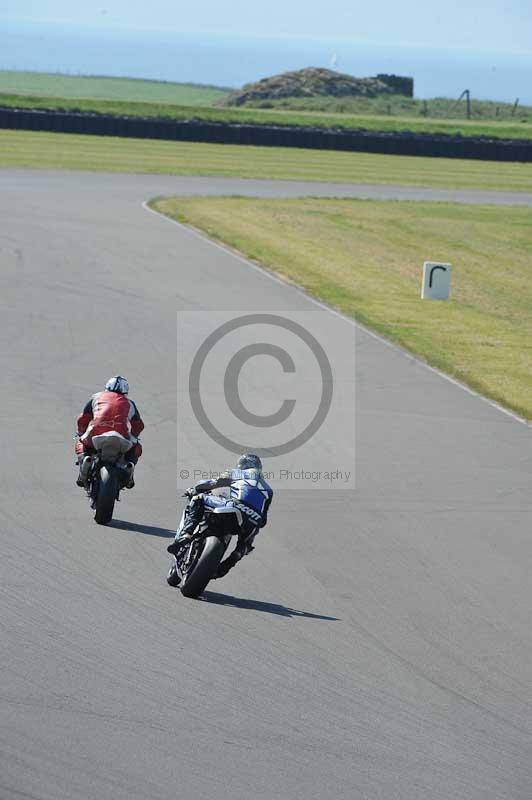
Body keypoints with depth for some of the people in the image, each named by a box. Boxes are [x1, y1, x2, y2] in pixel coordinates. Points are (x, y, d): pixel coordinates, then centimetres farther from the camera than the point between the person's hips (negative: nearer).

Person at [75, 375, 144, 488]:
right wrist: (132, 437, 56)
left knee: (81, 444, 30)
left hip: (95, 434, -1)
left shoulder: (97, 397, 24)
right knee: (136, 448, 31)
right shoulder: (129, 403, 27)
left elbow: (82, 419, 24)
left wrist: (81, 435, 42)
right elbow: (138, 425, 36)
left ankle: (84, 460, -4)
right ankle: (130, 463, -1)